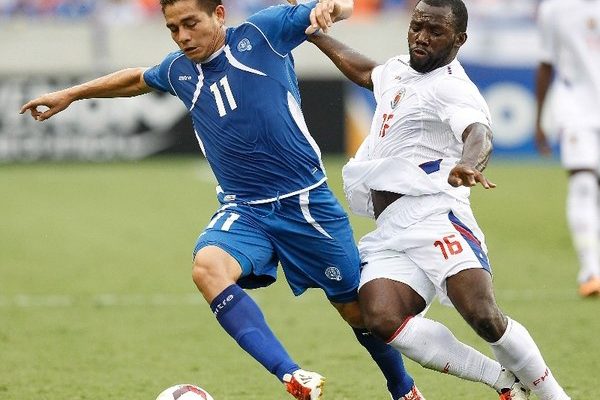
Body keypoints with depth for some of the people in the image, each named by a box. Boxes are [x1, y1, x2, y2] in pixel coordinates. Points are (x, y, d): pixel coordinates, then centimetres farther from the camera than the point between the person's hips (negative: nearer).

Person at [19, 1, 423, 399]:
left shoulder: (262, 33, -6)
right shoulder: (178, 70, 7)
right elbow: (138, 80, 30)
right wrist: (71, 94, 36)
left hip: (307, 202, -3)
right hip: (243, 210, 3)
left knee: (357, 308, 6)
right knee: (207, 266, -30)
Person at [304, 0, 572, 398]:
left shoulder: (451, 89, -7)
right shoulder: (399, 69, 22)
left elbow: (479, 134, -29)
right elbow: (365, 71, 47)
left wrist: (469, 164, -52)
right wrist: (315, 36, 56)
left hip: (433, 215, -7)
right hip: (389, 232, 7)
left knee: (483, 316, -27)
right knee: (382, 320, -21)